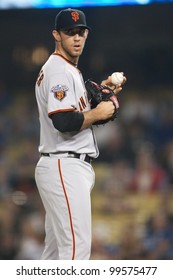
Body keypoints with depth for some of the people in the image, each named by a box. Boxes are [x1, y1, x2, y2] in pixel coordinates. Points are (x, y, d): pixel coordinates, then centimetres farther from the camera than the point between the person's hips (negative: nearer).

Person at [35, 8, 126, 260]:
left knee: (56, 248, 13)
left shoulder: (71, 70, 20)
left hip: (62, 167, 11)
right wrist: (98, 112, -12)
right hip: (65, 167, -11)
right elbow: (64, 122, -25)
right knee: (77, 247, -15)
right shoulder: (58, 70, -13)